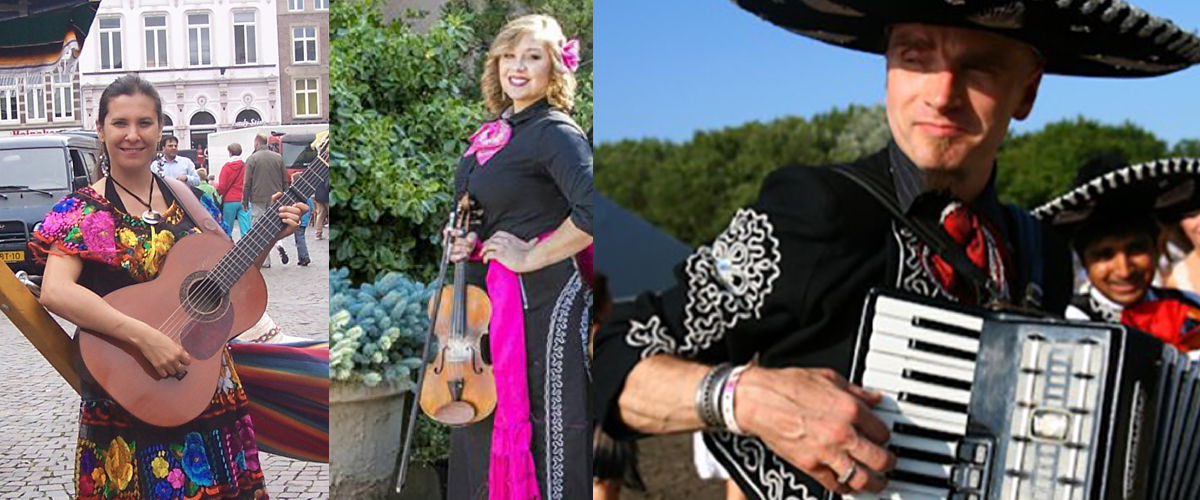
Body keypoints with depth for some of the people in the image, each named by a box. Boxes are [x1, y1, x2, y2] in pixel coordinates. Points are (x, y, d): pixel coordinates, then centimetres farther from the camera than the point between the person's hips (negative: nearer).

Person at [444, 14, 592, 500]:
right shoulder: (497, 132, 13)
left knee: (544, 422, 0)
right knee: (482, 416, 17)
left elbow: (591, 208, -29)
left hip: (542, 300, -9)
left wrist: (530, 256, -21)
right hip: (491, 299, 9)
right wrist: (470, 239, 4)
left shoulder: (555, 132, -13)